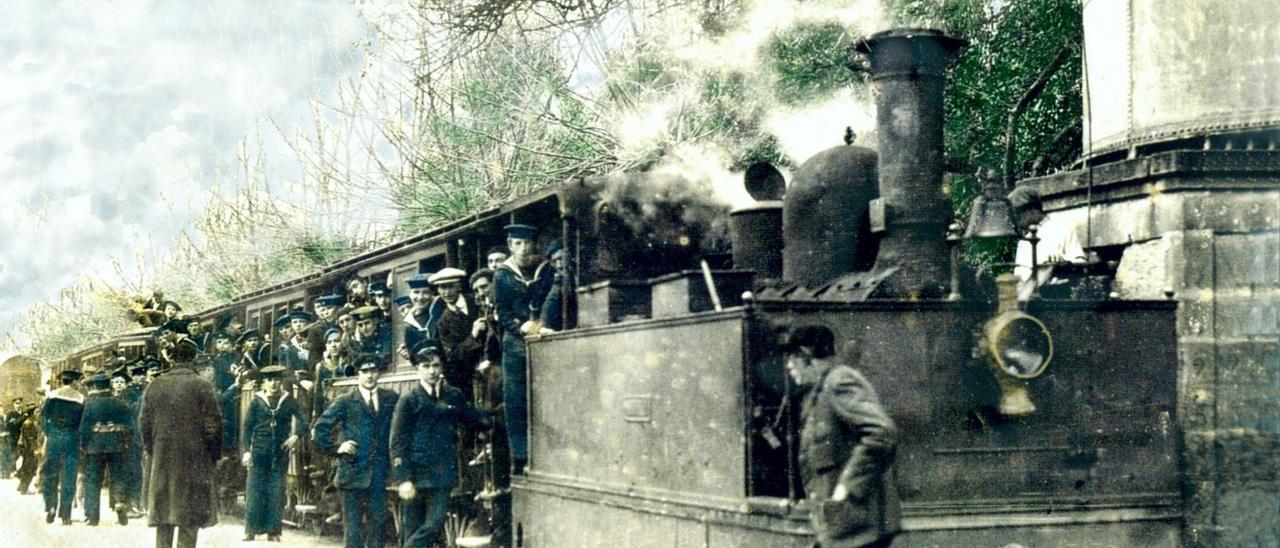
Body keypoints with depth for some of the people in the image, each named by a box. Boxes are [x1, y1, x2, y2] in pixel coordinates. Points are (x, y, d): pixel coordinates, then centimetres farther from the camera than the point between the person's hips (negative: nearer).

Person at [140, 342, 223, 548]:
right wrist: (214, 455, 2)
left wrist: (150, 450, 16)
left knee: (163, 514, 10)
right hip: (194, 460, -4)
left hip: (161, 461, 4)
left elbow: (145, 423, 7)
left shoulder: (154, 386, 4)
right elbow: (212, 425, -9)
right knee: (190, 519, 1)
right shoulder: (202, 387, -8)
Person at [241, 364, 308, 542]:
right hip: (259, 451, -1)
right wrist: (246, 451, -6)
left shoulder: (288, 401, 4)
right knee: (255, 489, -2)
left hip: (280, 451, 1)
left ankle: (272, 531, 7)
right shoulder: (256, 401, 2)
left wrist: (295, 436, -16)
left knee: (276, 491, 2)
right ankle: (251, 530, 3)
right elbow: (247, 427, 1)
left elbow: (302, 420, 1)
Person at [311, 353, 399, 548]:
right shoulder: (345, 403, 2)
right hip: (353, 472, -2)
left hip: (379, 474, 2)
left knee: (377, 523, 4)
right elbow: (319, 429, 3)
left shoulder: (391, 399, 9)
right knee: (353, 527, -1)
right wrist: (336, 448, -4)